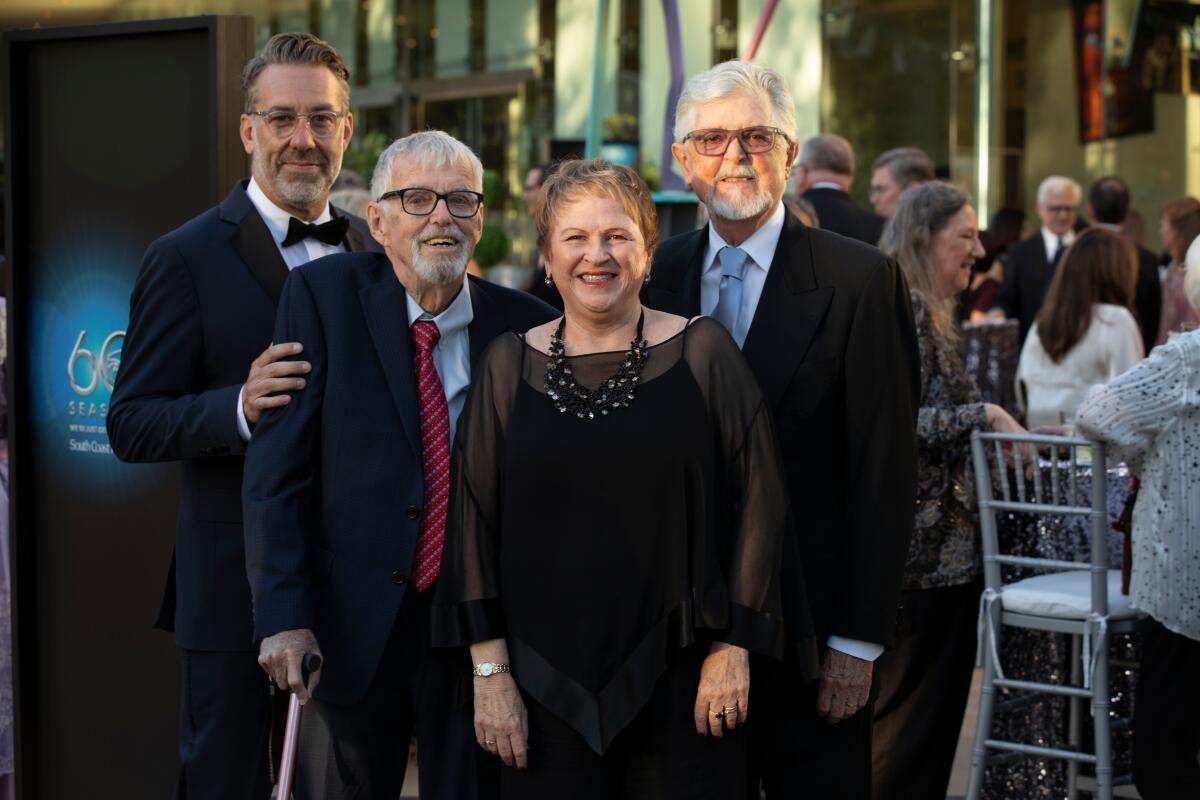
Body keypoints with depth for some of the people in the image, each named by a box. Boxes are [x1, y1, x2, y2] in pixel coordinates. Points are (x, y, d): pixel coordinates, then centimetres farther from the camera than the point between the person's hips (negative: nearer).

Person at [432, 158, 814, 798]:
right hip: (547, 684, 1)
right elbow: (472, 521, 3)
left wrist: (734, 647, -5)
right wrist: (489, 672, -2)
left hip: (682, 676, -1)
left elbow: (758, 500, -1)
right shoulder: (508, 366, 5)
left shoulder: (703, 352, 0)